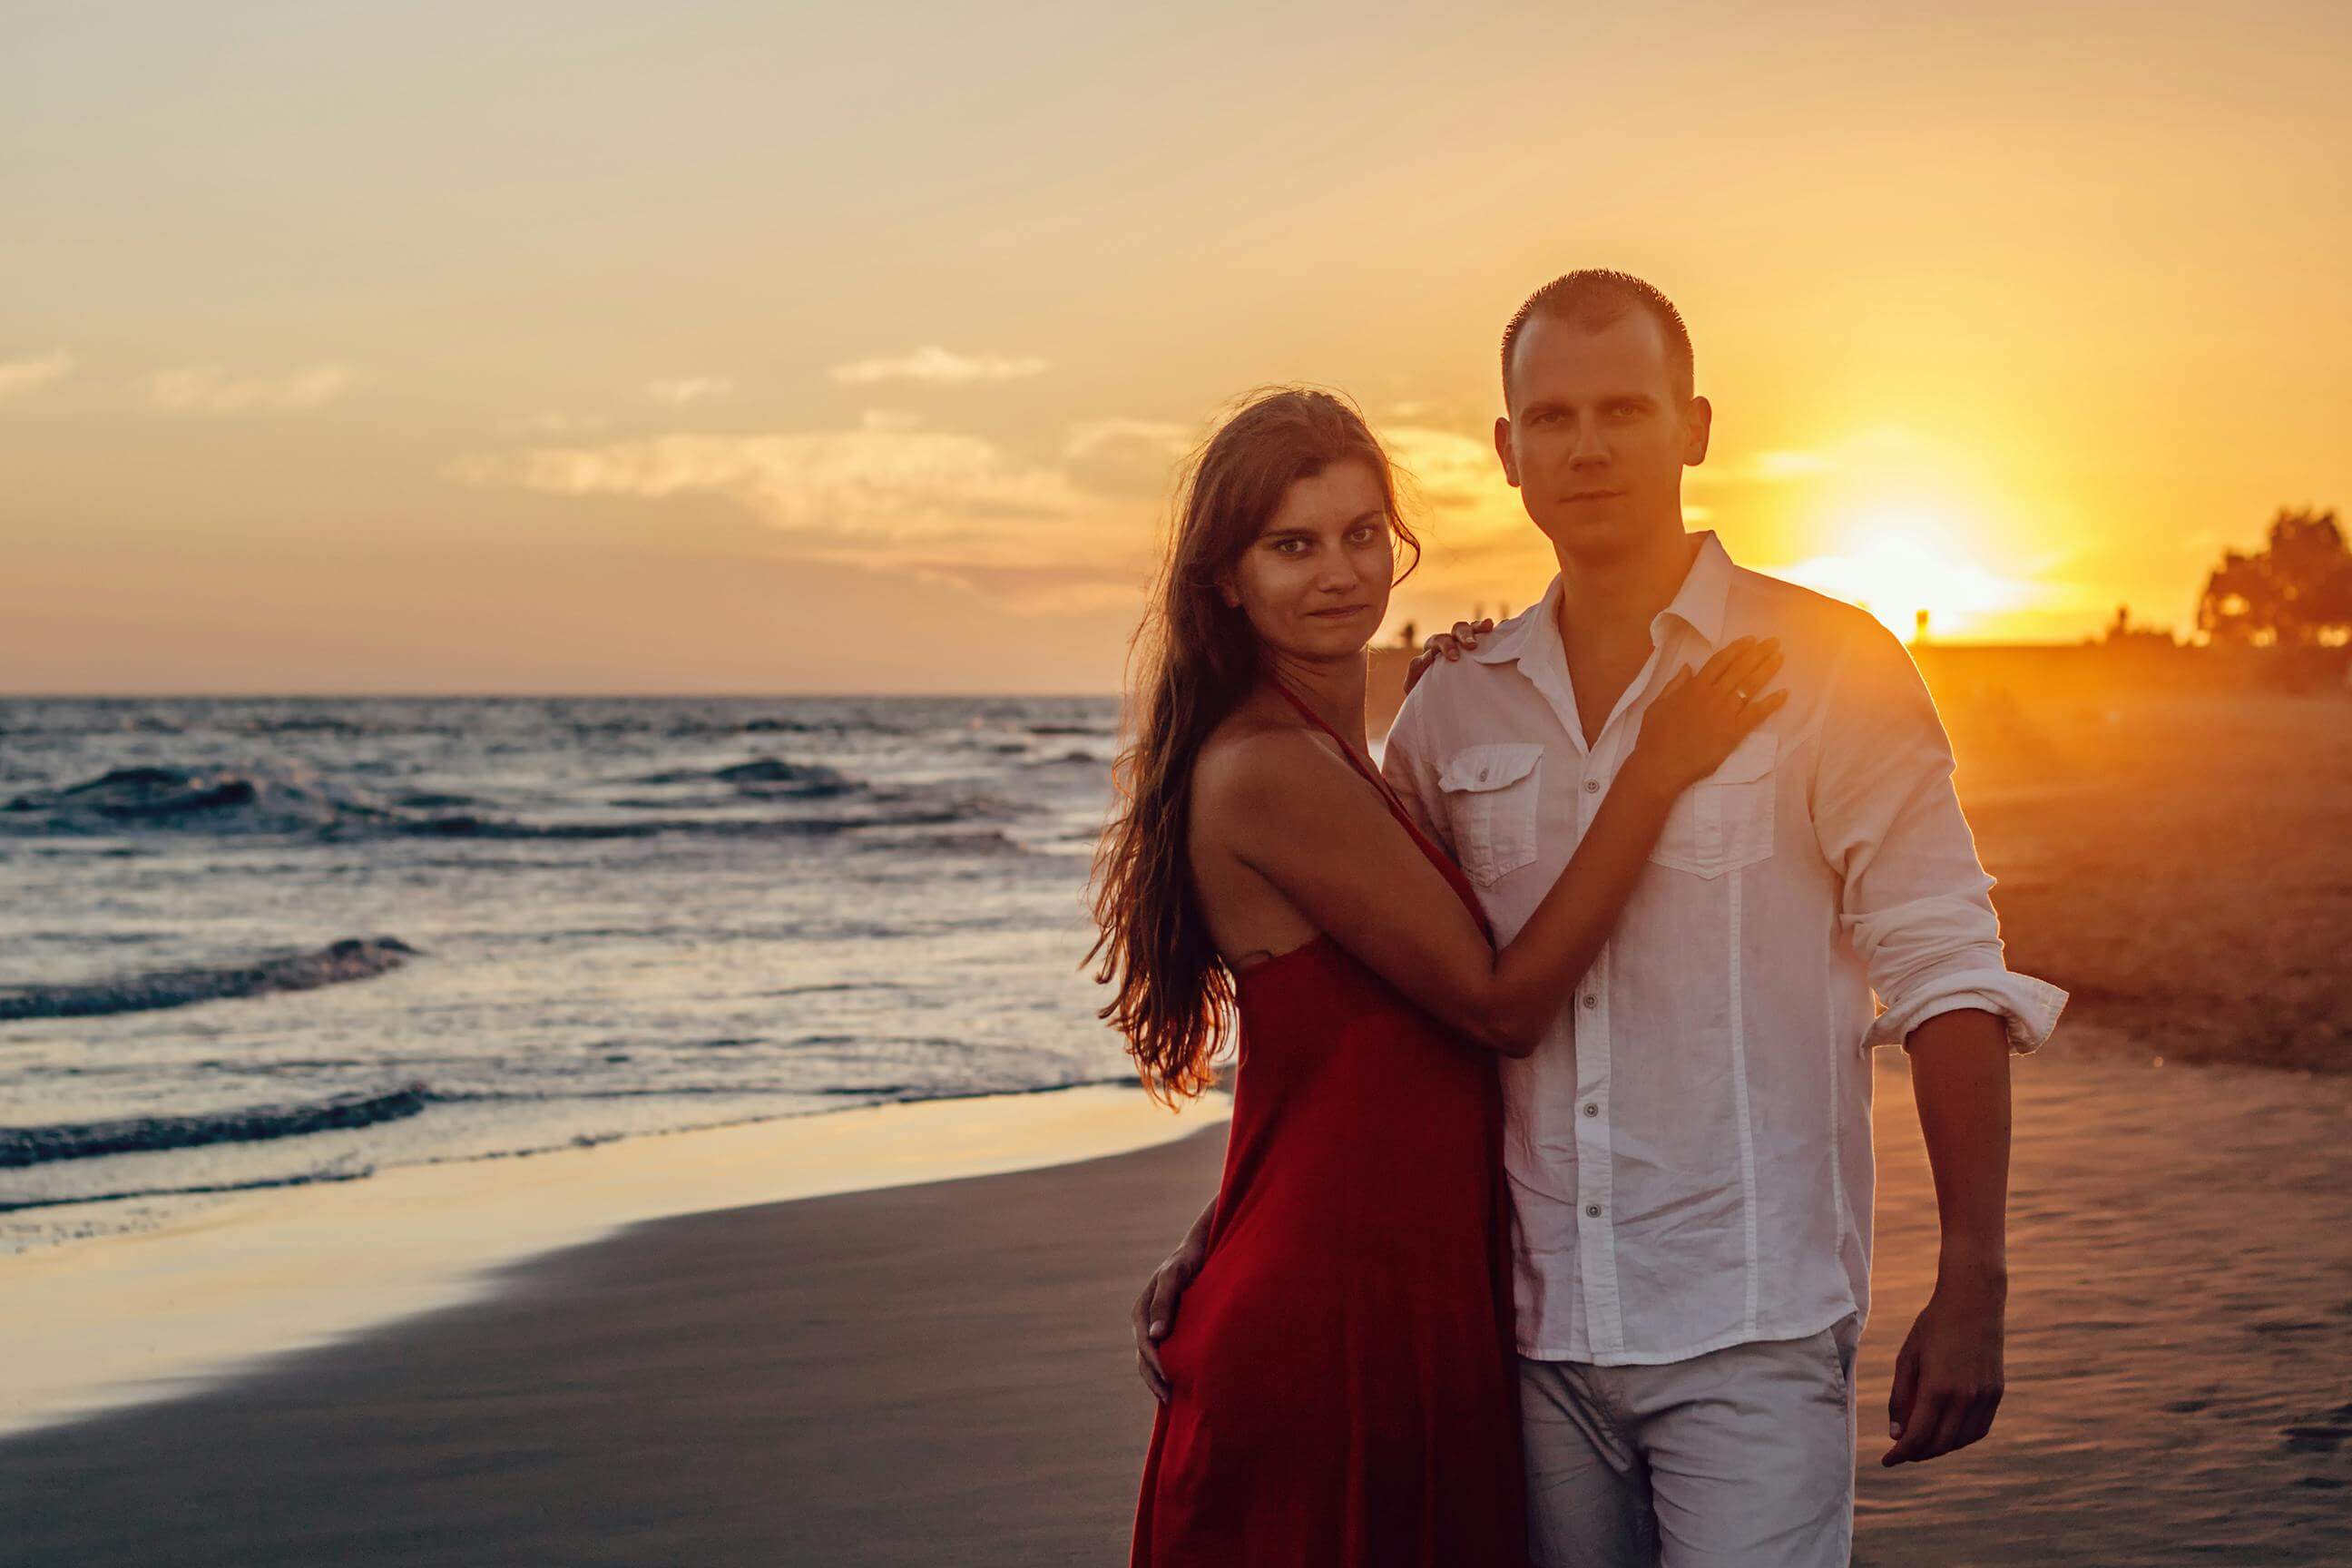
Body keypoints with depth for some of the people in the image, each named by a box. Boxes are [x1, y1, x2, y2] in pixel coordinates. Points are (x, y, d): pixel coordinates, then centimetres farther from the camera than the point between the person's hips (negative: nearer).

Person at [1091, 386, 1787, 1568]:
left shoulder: (1325, 759, 13)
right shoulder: (1269, 771, -17)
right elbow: (1501, 1003, -16)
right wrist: (1656, 771, -14)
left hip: (1411, 1304, 9)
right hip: (1333, 1327, -9)